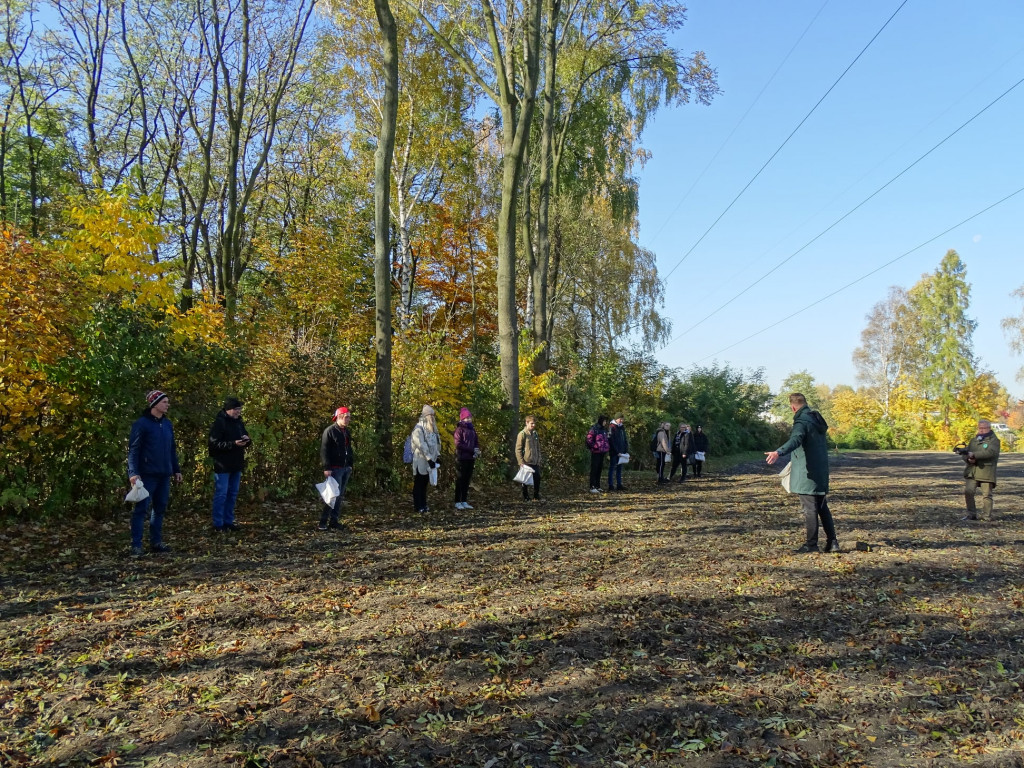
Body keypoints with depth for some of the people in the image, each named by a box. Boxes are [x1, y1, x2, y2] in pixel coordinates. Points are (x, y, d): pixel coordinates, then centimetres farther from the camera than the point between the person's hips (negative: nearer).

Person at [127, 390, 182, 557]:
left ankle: (156, 542, 20)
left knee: (160, 508, 11)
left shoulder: (167, 424, 12)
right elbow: (133, 449, -11)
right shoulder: (141, 423, -8)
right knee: (141, 508, -3)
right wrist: (133, 472, -19)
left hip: (164, 474, 7)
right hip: (147, 474, -7)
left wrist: (176, 469, 17)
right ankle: (136, 545, 1)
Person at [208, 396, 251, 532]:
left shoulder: (239, 422, 11)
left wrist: (247, 440, -5)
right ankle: (218, 524, 6)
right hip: (223, 465, -8)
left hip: (236, 465, 8)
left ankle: (228, 522, 21)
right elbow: (213, 444, -18)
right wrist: (234, 444, -25)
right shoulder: (219, 423, -12)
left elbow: (247, 440, 20)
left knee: (233, 494, 12)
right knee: (221, 494, -2)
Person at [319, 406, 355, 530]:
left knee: (340, 496, 9)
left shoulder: (346, 432, 16)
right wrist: (327, 468, -18)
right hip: (335, 468, -8)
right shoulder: (329, 431, -9)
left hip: (346, 468, 8)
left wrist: (351, 465, 20)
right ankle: (323, 523, -8)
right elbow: (324, 450, -14)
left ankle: (334, 521, 15)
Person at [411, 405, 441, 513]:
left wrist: (437, 455, 7)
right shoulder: (418, 429, -13)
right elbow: (421, 445, -20)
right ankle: (418, 506, 3)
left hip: (429, 461, 8)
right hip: (421, 461, -8)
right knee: (419, 484, -1)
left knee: (425, 483, 14)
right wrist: (429, 459, -22)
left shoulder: (430, 429, 14)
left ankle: (423, 505, 21)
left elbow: (435, 443, 18)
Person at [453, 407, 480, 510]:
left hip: (470, 458, 6)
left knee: (467, 480, 8)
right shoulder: (460, 429, -6)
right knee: (460, 480, -2)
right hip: (461, 458, -6)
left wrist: (477, 450, -4)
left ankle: (464, 501, 14)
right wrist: (472, 450, -16)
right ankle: (457, 502, 4)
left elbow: (476, 442, 18)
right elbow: (458, 444, -14)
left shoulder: (472, 429, 13)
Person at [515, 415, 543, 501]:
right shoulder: (522, 434, -9)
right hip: (526, 462, -6)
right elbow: (518, 449, -11)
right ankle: (526, 498, 13)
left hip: (535, 462, 6)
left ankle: (536, 497, 19)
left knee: (537, 478, 6)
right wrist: (521, 462, -16)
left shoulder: (535, 434, 11)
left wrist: (539, 459, 12)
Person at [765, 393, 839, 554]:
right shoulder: (817, 419, 14)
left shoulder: (802, 421, -16)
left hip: (807, 475, -9)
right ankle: (832, 542, 17)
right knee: (822, 508, 16)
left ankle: (811, 544, 3)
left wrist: (779, 452, -53)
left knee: (809, 509, -2)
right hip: (821, 473, 9)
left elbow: (795, 439, -38)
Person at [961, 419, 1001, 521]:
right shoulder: (973, 440, 18)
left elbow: (990, 452, -19)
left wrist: (974, 455, -24)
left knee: (986, 495, 0)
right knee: (968, 491, -6)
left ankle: (988, 517, 10)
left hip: (986, 471, -4)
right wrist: (968, 459, -9)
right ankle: (972, 514, 5)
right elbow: (965, 454, 14)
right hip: (971, 471, 4)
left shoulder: (994, 440, 0)